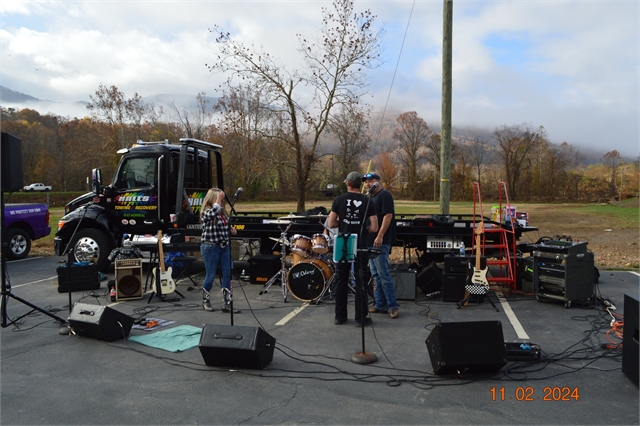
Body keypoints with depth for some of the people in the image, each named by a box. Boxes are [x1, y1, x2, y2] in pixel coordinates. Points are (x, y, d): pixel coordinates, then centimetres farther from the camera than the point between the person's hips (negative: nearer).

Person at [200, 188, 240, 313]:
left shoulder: (223, 212, 10)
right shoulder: (206, 212, -9)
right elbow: (213, 213, -34)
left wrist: (231, 230, 3)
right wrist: (218, 200, -23)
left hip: (224, 247, 6)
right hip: (210, 247, -6)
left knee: (228, 274, 1)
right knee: (211, 276, 4)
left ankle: (227, 304, 7)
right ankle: (205, 301, 26)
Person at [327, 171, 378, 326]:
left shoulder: (339, 200, -3)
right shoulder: (368, 202, -3)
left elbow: (331, 224, -5)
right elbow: (374, 228, -7)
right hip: (360, 246, -1)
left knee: (341, 280, 10)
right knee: (360, 281, 5)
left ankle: (340, 316, 17)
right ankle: (361, 318, 9)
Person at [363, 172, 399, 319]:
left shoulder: (385, 195, -8)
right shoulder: (371, 197, 18)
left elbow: (388, 216, -17)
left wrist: (380, 236, -23)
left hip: (381, 242, -9)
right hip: (370, 241, 9)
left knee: (383, 274, -9)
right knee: (376, 274, 11)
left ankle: (392, 306, -3)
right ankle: (380, 305, 17)